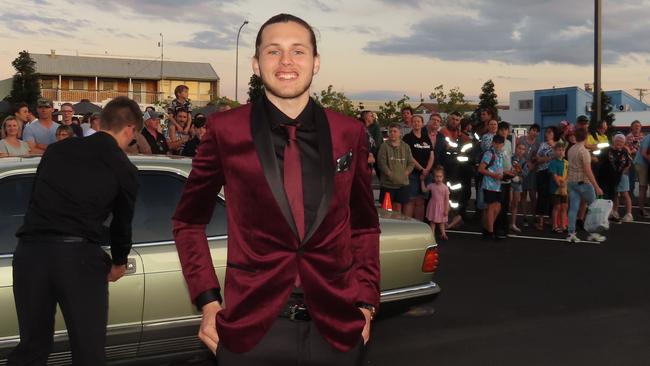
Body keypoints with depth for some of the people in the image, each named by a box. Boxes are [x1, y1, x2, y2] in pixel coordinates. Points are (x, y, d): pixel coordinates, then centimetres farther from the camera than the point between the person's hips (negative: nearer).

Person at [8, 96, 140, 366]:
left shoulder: (57, 149, 17)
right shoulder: (125, 169, 8)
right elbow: (122, 223, 16)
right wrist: (119, 263, 34)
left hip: (30, 249, 4)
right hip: (79, 254, -4)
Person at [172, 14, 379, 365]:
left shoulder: (349, 133, 3)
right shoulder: (226, 130, -3)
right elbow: (188, 221, 8)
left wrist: (365, 303, 5)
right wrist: (207, 301, 0)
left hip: (336, 329, 2)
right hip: (251, 327, -2)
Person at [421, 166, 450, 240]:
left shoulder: (445, 187, -13)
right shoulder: (431, 185, -6)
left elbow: (447, 199, -10)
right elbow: (424, 190, 8)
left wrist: (446, 209, -10)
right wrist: (422, 181, 1)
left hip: (441, 206, -2)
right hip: (433, 206, 2)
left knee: (441, 221, 11)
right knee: (432, 221, 9)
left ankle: (443, 234, 21)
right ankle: (432, 234, 17)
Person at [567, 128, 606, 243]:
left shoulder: (570, 150, 6)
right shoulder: (584, 151, -16)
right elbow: (588, 171, -20)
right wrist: (596, 186, -18)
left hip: (571, 181, 7)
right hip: (583, 182, -7)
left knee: (573, 208, 4)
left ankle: (571, 233, 0)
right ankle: (593, 233, 11)